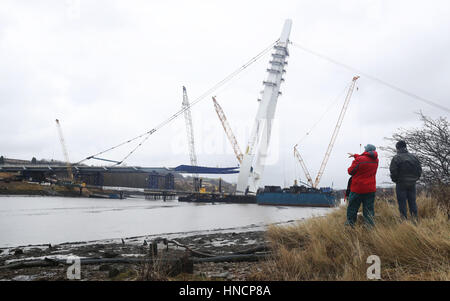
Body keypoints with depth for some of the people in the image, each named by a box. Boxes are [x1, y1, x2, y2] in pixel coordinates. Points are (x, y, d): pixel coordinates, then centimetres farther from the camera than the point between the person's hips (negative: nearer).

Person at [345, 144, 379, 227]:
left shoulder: (359, 160, -16)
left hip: (357, 189, -5)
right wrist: (355, 155, 32)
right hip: (370, 189, 5)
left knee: (352, 209, 5)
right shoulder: (375, 160, 3)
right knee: (369, 210, 9)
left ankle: (349, 225, 8)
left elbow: (350, 171, -6)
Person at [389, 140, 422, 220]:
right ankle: (415, 219, 13)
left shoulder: (396, 158, -10)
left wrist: (395, 180, 5)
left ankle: (404, 219, 1)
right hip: (412, 184, 4)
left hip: (401, 184, -4)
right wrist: (415, 179, 17)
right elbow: (419, 170, 7)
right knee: (412, 202, 12)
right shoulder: (414, 157, 4)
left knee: (402, 202, 1)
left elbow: (393, 172, -13)